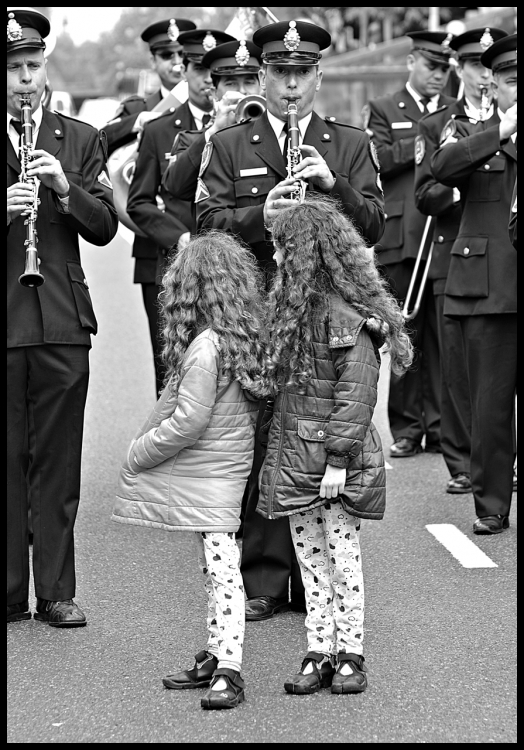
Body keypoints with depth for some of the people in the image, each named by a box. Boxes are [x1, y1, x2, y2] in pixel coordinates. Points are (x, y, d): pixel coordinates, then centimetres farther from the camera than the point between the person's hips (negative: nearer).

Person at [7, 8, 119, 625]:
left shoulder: (80, 140, 11)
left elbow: (104, 227, 3)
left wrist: (65, 188, -13)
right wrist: (5, 209, -20)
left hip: (63, 322, 1)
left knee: (57, 463, 4)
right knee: (6, 462, 2)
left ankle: (56, 592, 10)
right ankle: (9, 594, 10)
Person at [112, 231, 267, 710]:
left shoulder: (205, 347, -21)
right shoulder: (248, 339, 5)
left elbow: (188, 422, -21)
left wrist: (139, 452, -7)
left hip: (208, 478, -9)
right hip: (226, 468, 9)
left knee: (222, 571, -10)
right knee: (216, 570, 14)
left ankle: (228, 669, -12)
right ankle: (216, 659, 21)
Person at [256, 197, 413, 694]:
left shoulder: (349, 316, -15)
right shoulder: (288, 305, 12)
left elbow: (356, 394, -19)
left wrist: (339, 458, -22)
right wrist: (275, 457, 14)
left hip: (335, 463, -8)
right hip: (293, 457, 8)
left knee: (342, 558, 1)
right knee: (310, 562, 11)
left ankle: (350, 655, 11)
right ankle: (318, 654, 17)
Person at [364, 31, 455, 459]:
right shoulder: (384, 111, 10)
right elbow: (376, 159, -6)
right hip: (402, 239, -2)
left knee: (443, 335, 1)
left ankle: (440, 427, 7)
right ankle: (406, 428, 7)